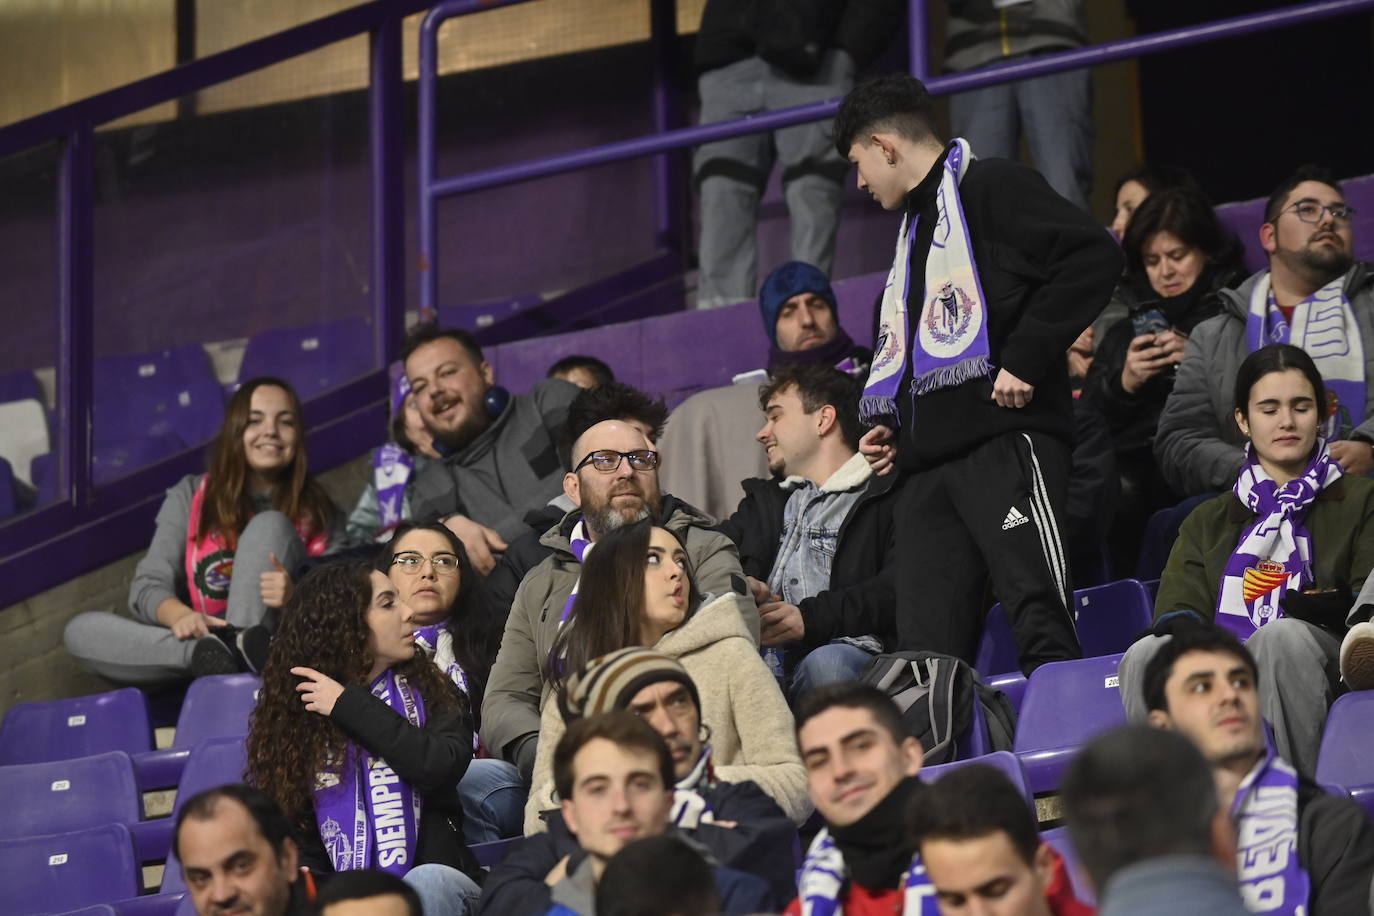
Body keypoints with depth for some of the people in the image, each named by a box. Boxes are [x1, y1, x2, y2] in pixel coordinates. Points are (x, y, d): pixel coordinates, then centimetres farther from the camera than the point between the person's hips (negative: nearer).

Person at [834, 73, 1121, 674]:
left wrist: (1025, 359, -15)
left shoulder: (990, 186, 2)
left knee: (1041, 624, -19)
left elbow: (1094, 257, -12)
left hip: (1005, 444, -9)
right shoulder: (913, 225, 30)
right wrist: (891, 428, 19)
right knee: (926, 653, -1)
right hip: (927, 466, 9)